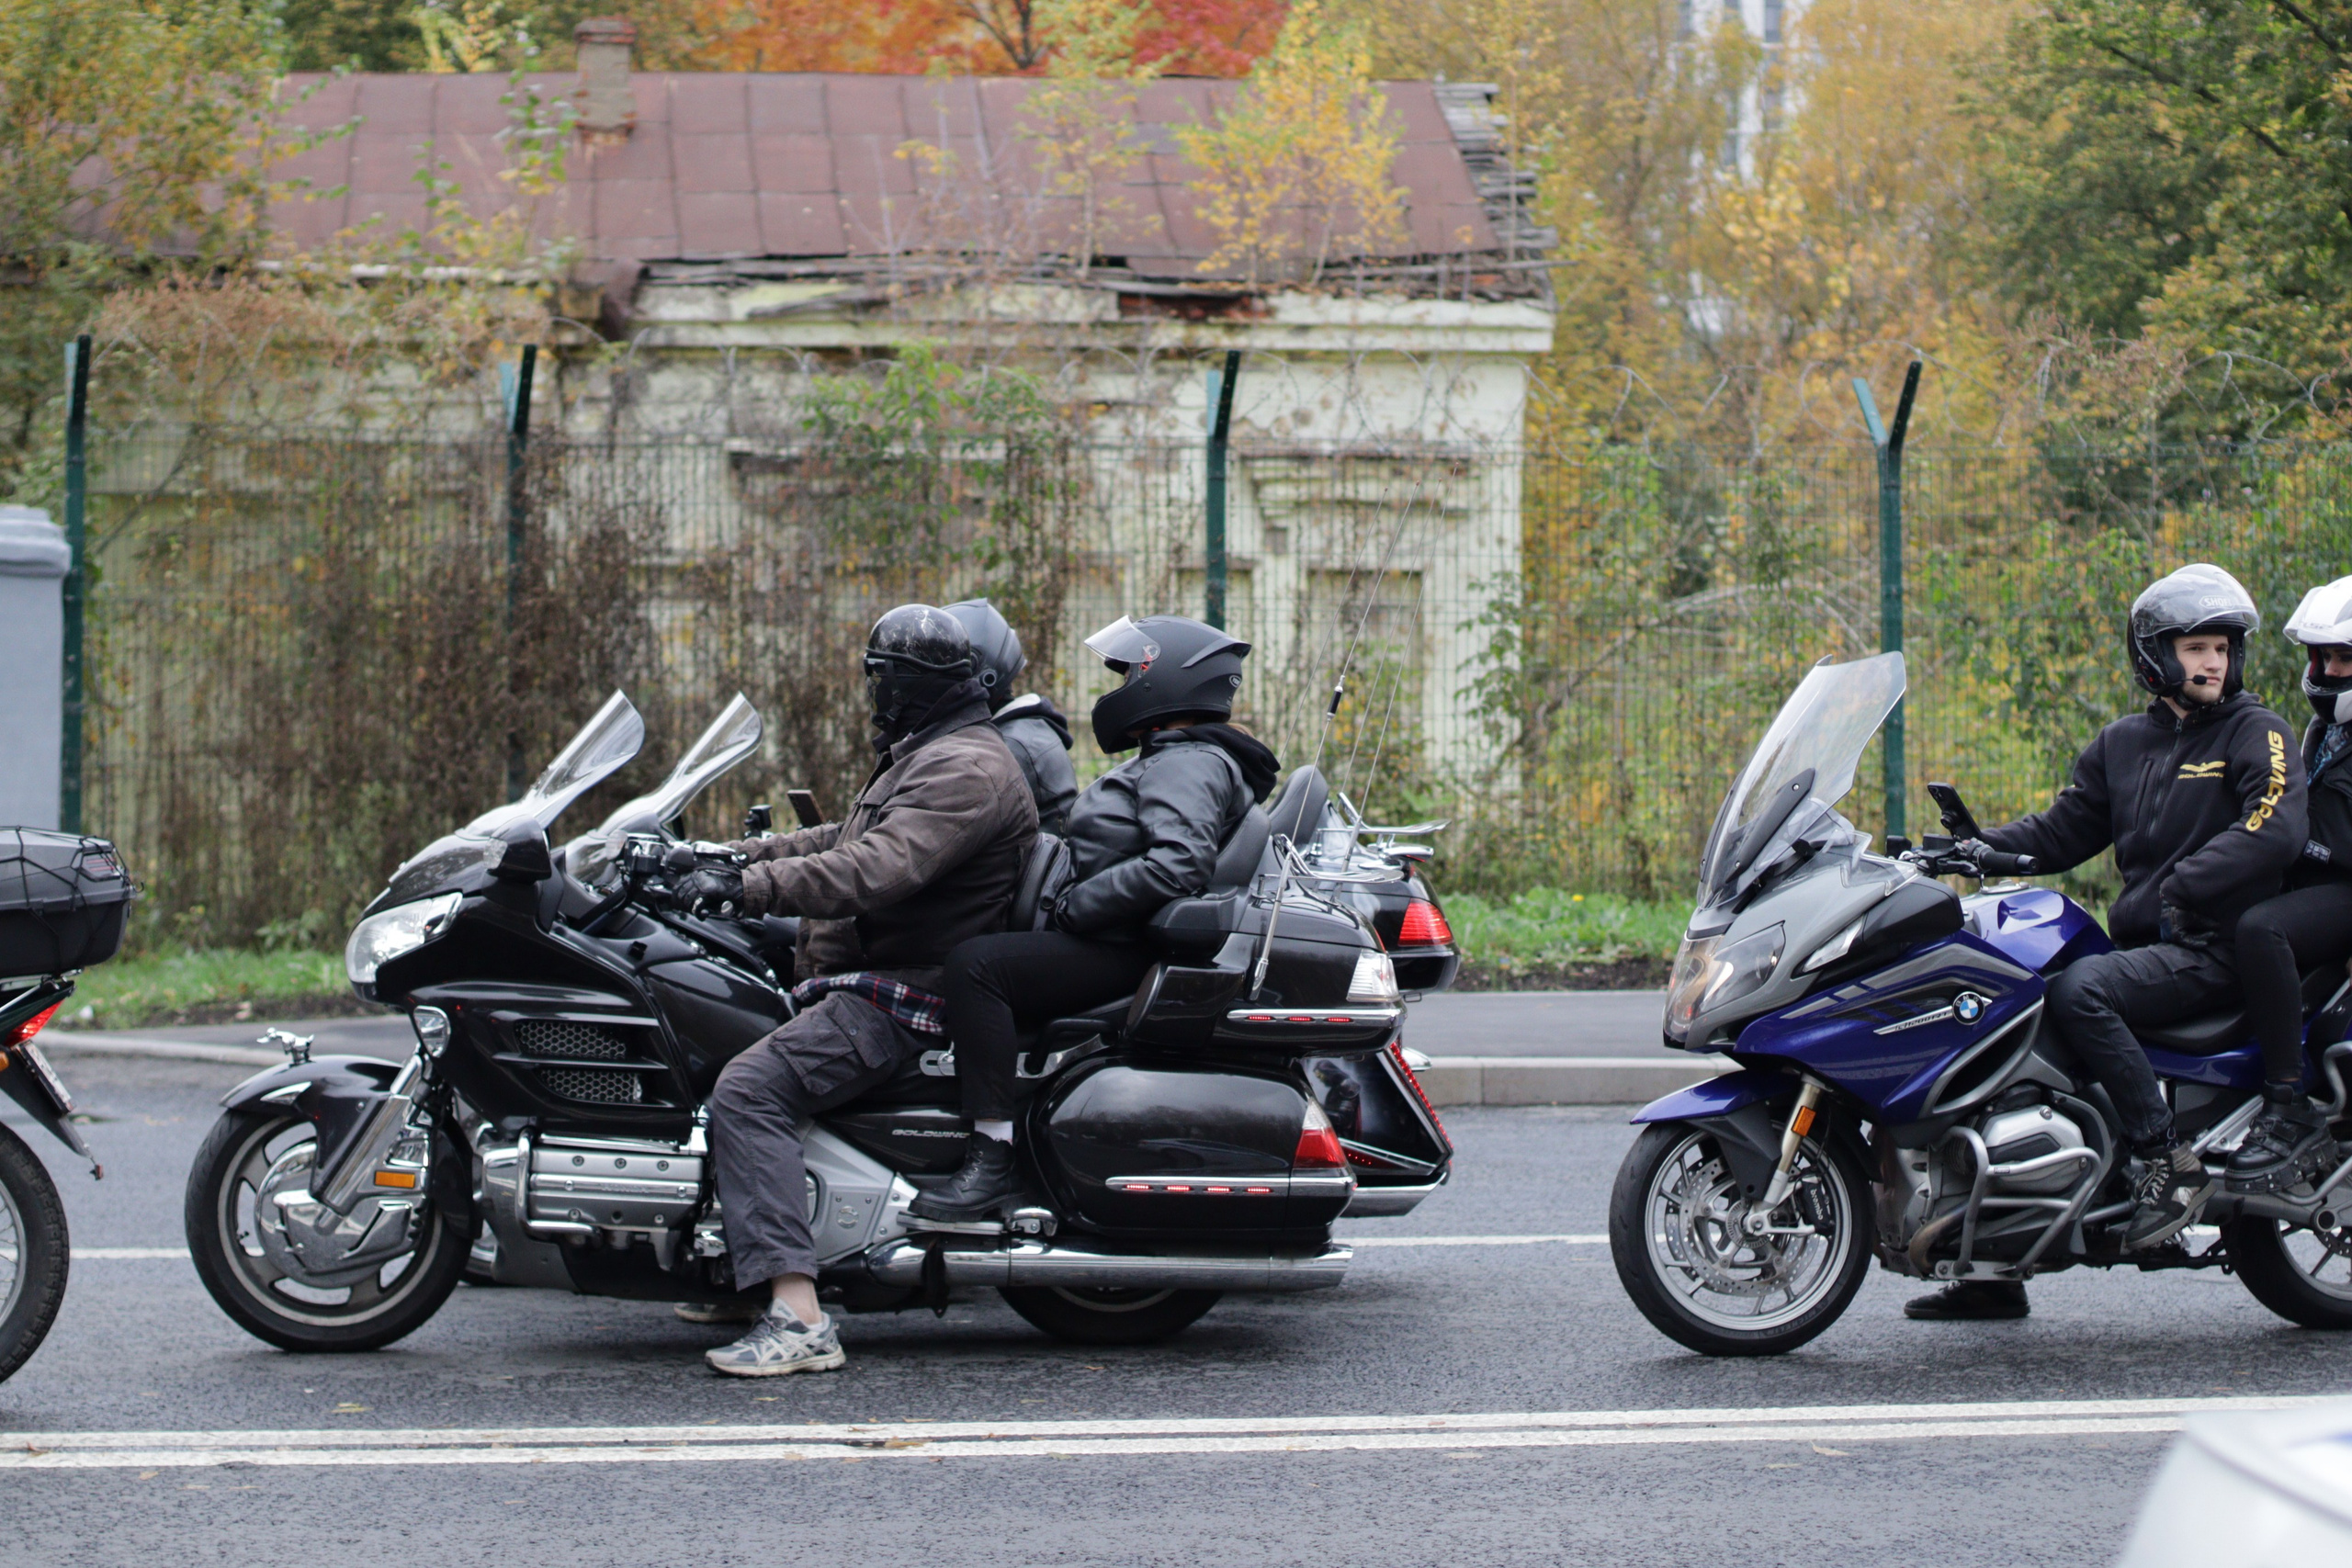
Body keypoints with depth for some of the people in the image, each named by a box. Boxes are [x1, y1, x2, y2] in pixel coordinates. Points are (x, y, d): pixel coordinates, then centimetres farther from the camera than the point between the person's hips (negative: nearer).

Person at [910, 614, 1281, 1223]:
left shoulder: (1188, 766, -13)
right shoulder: (1171, 761, 21)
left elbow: (1179, 865, -29)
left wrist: (1073, 908, -21)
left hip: (1129, 957, -12)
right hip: (1127, 946, 12)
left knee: (977, 964, -25)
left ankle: (993, 1158, -30)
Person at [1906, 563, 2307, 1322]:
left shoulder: (2256, 733, -2)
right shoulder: (2124, 743, 17)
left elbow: (2273, 832, -18)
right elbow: (2062, 831, 17)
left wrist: (2171, 890, -23)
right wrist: (1974, 847, -1)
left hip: (2218, 948, -7)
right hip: (2140, 945, 7)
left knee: (2078, 990, -32)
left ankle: (2171, 1162, -26)